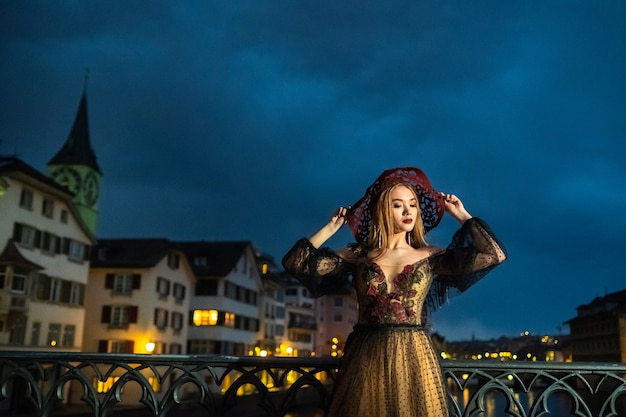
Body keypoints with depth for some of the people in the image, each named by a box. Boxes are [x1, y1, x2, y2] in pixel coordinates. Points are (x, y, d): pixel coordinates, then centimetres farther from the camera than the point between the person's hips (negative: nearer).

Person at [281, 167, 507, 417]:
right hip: (365, 359, 0)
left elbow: (495, 254, -3)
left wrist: (462, 216, 7)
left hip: (413, 359, 0)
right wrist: (332, 227, 4)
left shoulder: (429, 257, 4)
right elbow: (295, 263, -1)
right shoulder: (358, 256, 4)